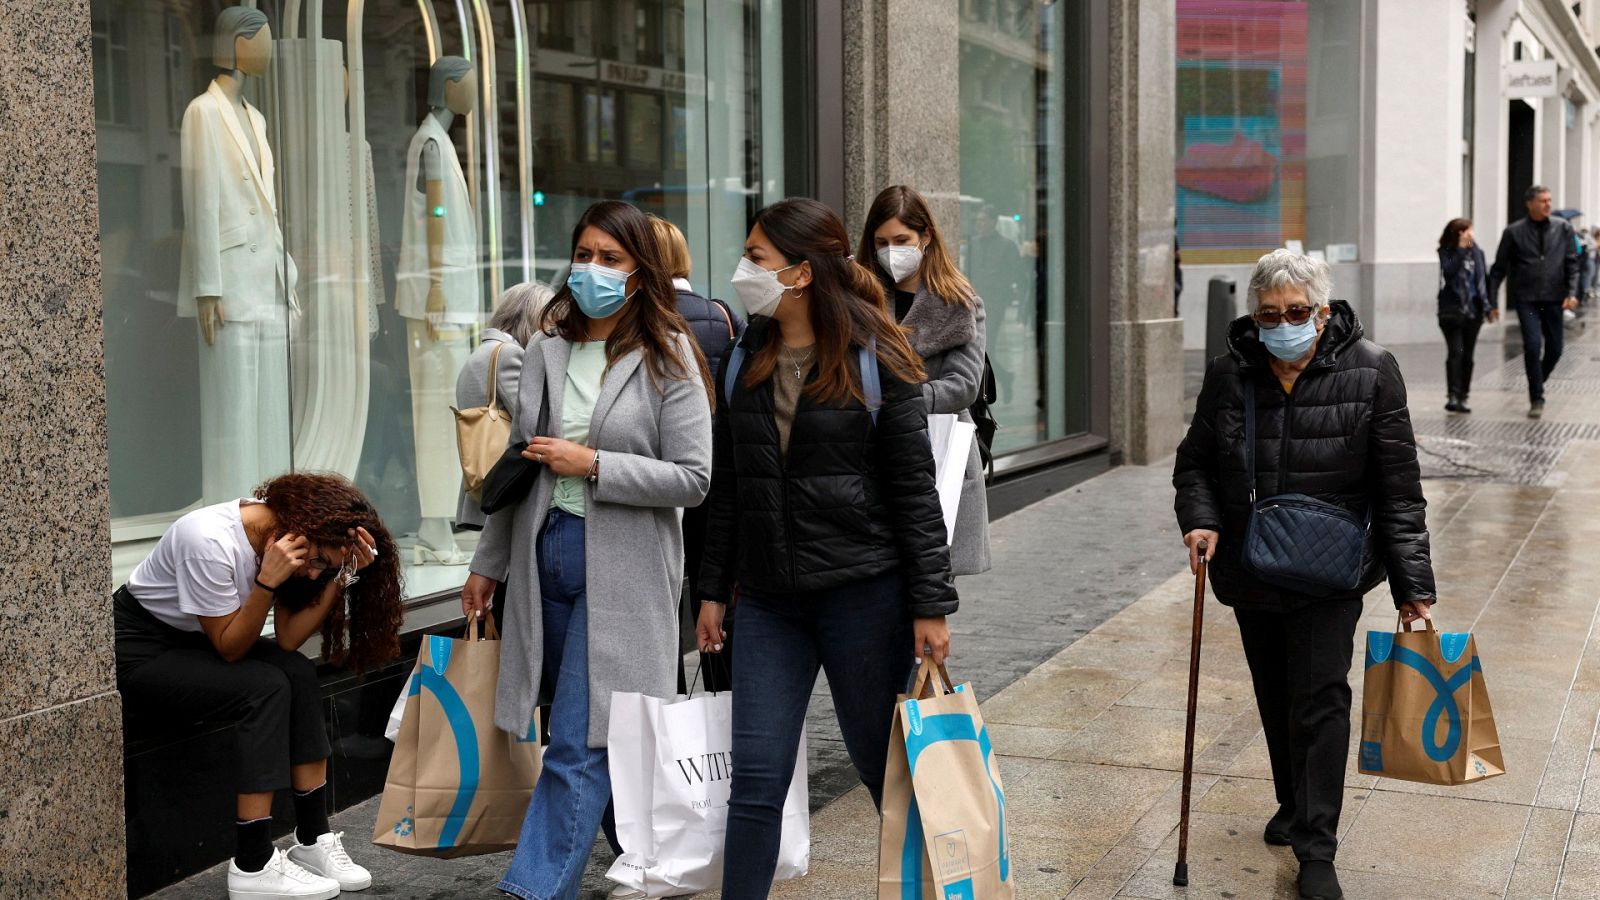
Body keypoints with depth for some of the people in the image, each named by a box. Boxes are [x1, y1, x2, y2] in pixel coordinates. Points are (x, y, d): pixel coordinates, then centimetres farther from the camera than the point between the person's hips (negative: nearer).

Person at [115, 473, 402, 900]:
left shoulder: (280, 536, -9)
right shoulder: (210, 541, -32)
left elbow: (288, 638, -11)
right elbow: (229, 648, -23)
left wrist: (342, 574, -20)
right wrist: (267, 582, -36)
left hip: (192, 641, 8)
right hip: (138, 653, -8)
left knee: (299, 672, -14)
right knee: (266, 687, -25)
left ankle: (313, 838, -8)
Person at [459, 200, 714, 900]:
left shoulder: (668, 361, -5)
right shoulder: (545, 352, 9)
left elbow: (692, 479, -10)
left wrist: (593, 464, -16)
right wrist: (488, 564, 19)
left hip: (623, 567, -5)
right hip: (546, 553, 6)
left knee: (579, 744, -8)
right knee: (576, 730, 12)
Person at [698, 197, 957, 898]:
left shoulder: (873, 360, -6)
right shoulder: (745, 361, 8)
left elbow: (913, 490, -7)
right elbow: (728, 487, 14)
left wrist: (930, 604, -10)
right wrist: (714, 589, 12)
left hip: (863, 590, -4)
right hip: (770, 600, 4)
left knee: (884, 762, 9)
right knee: (755, 779, 1)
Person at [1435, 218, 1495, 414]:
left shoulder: (1477, 252, 9)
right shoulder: (1446, 252, 0)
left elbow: (1484, 279, 10)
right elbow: (1449, 271, -19)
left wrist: (1489, 306, 5)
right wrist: (1461, 249, -18)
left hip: (1472, 311, 3)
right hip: (1451, 311, -3)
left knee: (1467, 355, 6)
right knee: (1455, 352, -13)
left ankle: (1463, 397, 11)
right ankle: (1453, 395, -16)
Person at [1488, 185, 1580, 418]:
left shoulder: (1563, 228, 6)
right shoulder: (1514, 232, 1)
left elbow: (1572, 263, 5)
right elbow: (1499, 268, 5)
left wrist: (1572, 293, -9)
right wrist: (1490, 301, 0)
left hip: (1553, 298, 2)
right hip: (1526, 299, -2)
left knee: (1555, 348, 5)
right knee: (1532, 344, -13)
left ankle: (1537, 383, 33)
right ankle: (1536, 399, -4)